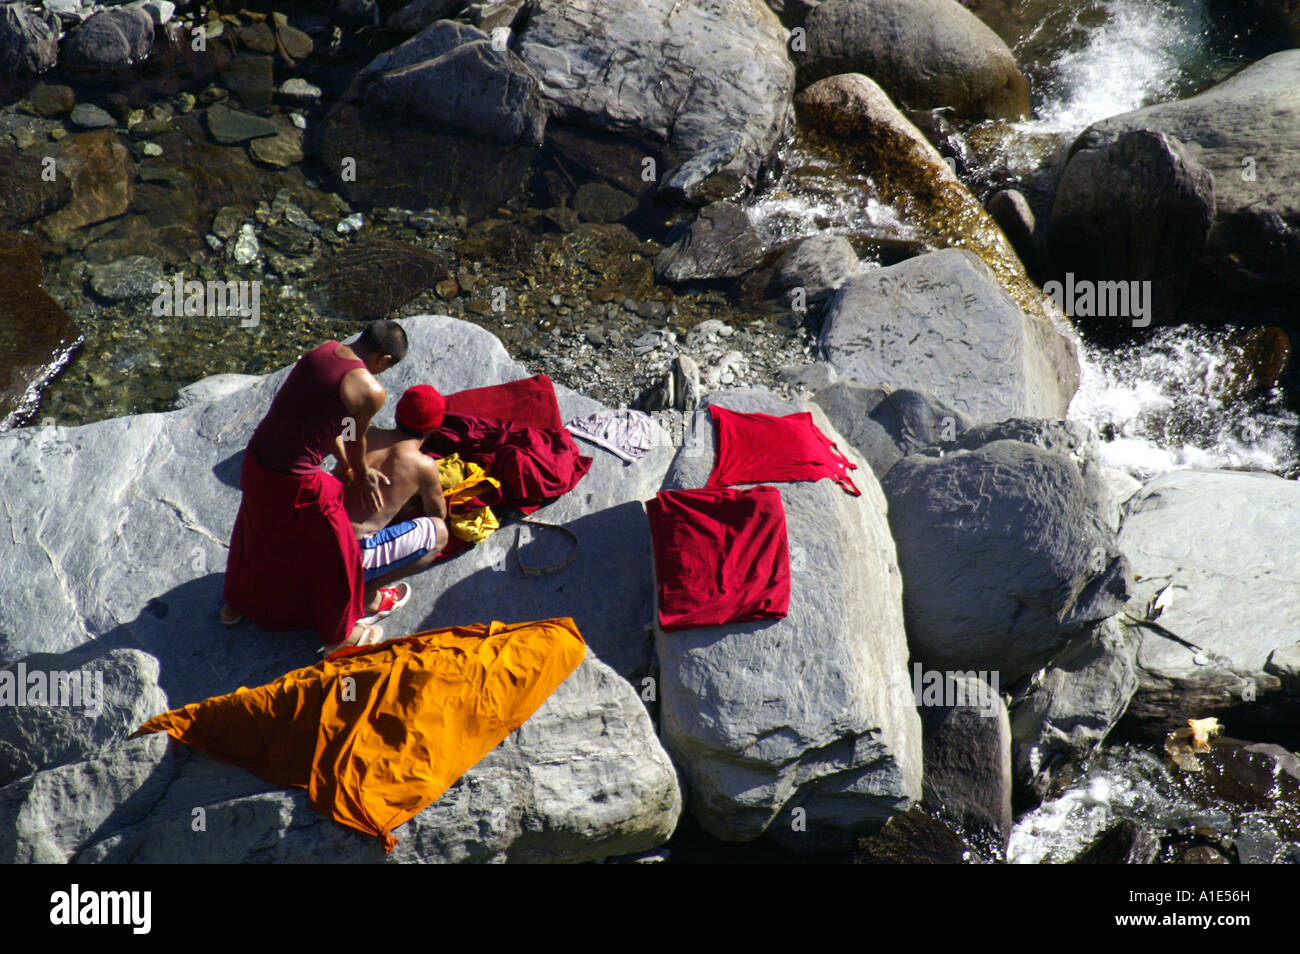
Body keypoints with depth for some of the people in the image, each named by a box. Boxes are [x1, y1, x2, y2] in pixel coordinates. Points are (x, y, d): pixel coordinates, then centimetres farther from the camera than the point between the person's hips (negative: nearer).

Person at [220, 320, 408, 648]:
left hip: (255, 461, 7)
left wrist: (356, 469, 15)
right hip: (295, 483, -7)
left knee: (255, 534, 34)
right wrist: (360, 474, 19)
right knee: (334, 552, 18)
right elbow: (355, 440, -3)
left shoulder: (322, 351, 2)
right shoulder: (370, 391, -20)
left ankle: (236, 604, 59)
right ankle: (339, 634, 40)